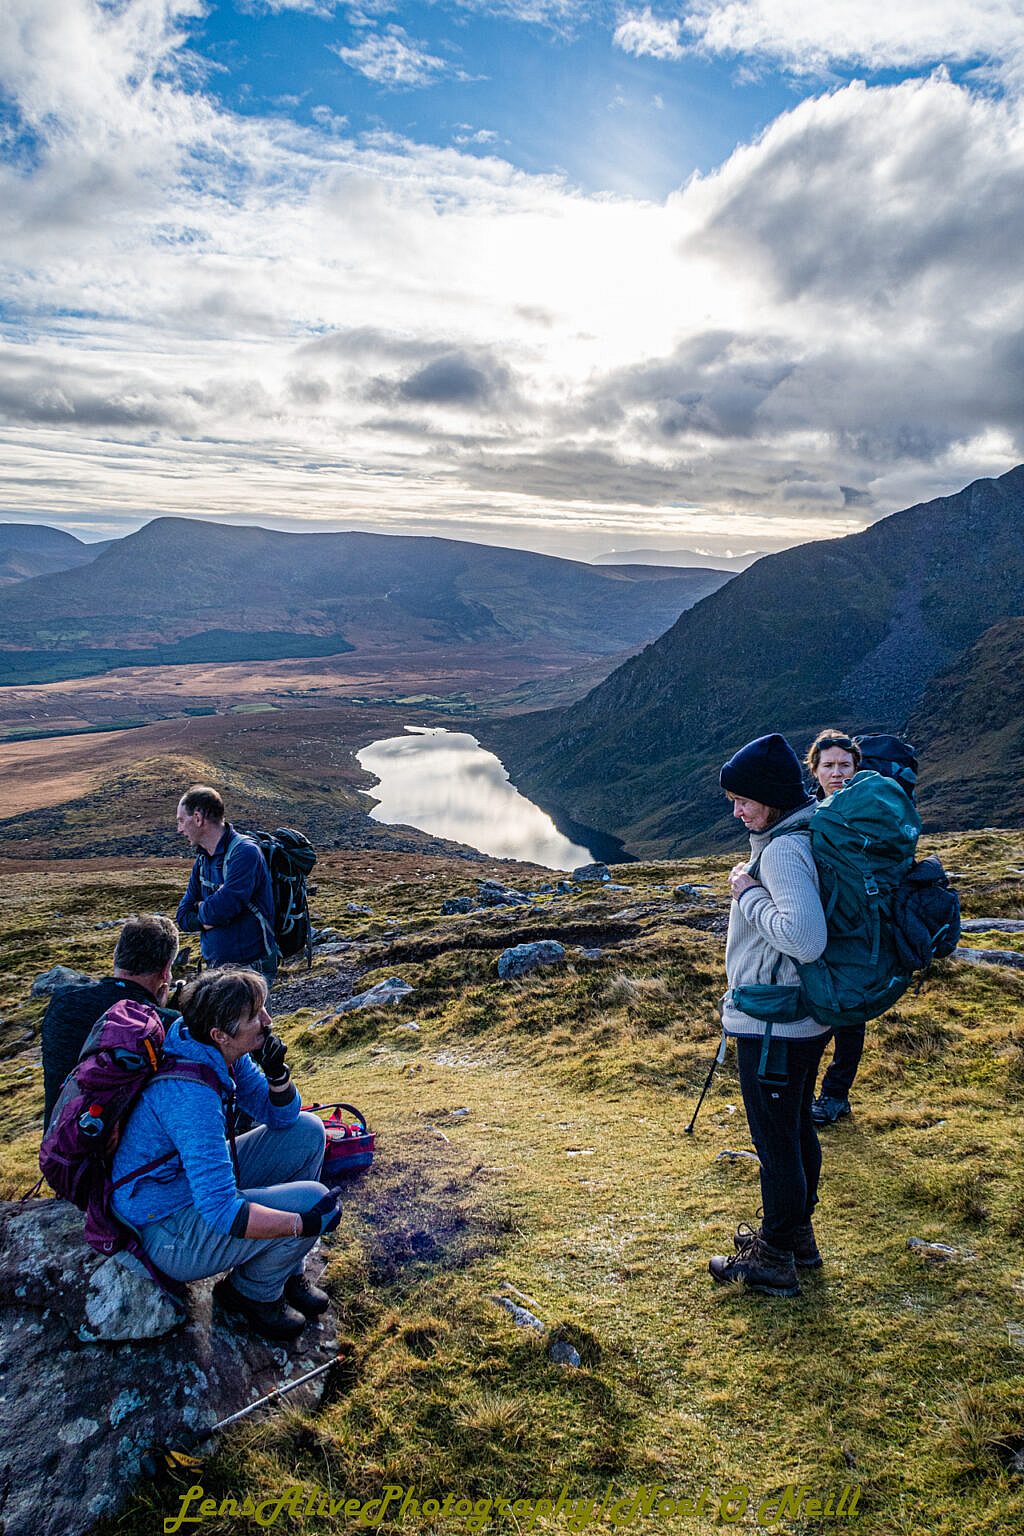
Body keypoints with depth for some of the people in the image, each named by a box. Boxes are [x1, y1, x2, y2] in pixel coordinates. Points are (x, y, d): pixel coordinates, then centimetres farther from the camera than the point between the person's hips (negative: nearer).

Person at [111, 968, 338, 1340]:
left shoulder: (226, 1054, -6)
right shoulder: (191, 1095, -33)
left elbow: (281, 1117, 5)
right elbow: (222, 1214, -34)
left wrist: (278, 1075, -16)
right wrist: (303, 1223, -26)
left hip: (199, 1186, 9)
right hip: (168, 1234, -9)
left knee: (306, 1131, 5)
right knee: (314, 1201, -21)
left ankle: (286, 1270, 15)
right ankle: (254, 1291, 9)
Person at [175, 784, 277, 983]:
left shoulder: (245, 852, -15)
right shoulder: (202, 859, 11)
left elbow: (223, 907, -24)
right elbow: (183, 918, 11)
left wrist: (202, 911, -2)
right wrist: (210, 915, -9)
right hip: (215, 967, 8)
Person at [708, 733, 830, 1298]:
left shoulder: (783, 849, -23)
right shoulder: (802, 836, 8)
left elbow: (805, 938, -32)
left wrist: (747, 894, -22)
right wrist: (752, 892, 10)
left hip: (772, 1025, -10)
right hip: (803, 1018, 10)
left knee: (776, 1139, 4)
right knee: (796, 1128, 22)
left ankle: (774, 1260, 20)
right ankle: (797, 1234, 39)